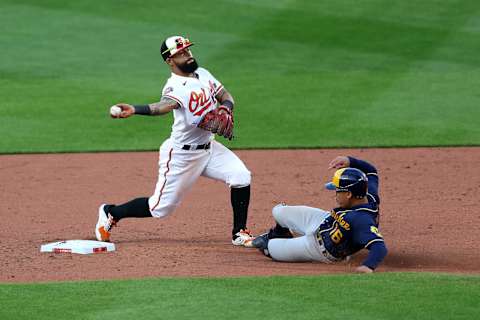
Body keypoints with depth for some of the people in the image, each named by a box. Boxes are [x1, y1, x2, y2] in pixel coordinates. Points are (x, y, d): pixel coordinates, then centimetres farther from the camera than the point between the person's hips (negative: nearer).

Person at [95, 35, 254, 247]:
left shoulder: (203, 74, 3)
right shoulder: (175, 87, -23)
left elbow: (225, 95, 13)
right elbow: (165, 104, -43)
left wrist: (225, 108, -12)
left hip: (208, 148, 7)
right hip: (181, 155, -7)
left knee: (241, 177, -9)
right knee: (160, 207, 0)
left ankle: (239, 233, 6)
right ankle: (110, 213, 22)